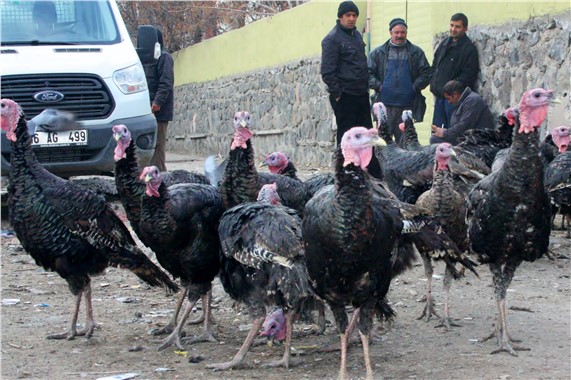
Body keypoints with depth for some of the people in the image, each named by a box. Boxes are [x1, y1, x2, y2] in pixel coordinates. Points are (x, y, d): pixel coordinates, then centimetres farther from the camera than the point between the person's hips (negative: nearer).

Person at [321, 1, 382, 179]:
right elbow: (327, 71, -15)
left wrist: (367, 86, 14)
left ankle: (375, 173, 17)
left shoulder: (357, 35, 15)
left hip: (361, 94, 8)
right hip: (344, 95, -7)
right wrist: (337, 93, -16)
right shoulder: (332, 39, -9)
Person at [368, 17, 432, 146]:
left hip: (408, 105, 0)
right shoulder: (378, 53, 10)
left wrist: (415, 87, -5)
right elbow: (368, 73, 7)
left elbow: (426, 73, 8)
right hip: (385, 103, 0)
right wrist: (379, 86, -7)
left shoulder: (416, 52, 10)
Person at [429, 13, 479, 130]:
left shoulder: (469, 48, -10)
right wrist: (433, 84, 9)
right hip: (439, 96, 8)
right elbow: (434, 66, 23)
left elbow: (468, 75, -16)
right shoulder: (444, 44, 15)